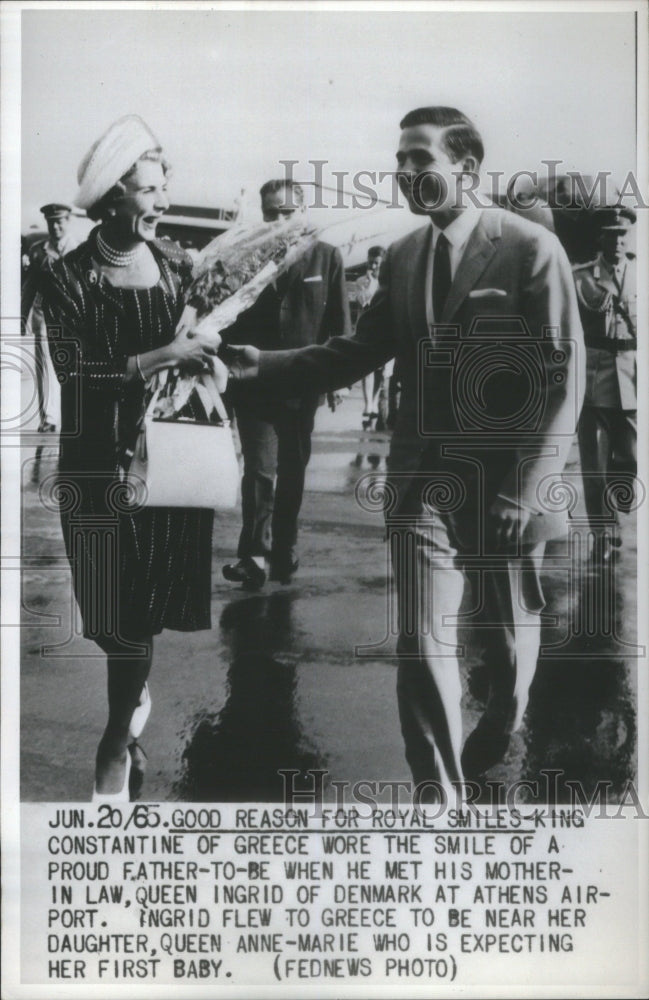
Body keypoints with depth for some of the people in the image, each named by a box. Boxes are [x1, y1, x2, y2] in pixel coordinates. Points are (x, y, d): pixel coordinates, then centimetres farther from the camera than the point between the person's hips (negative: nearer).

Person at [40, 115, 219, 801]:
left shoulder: (177, 265, 3)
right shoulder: (68, 279, -6)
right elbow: (75, 378, -14)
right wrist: (157, 359, -20)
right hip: (100, 463, -2)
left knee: (149, 598, 3)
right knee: (119, 605, 6)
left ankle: (118, 741, 19)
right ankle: (134, 699, 35)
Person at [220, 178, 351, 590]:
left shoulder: (327, 257, 1)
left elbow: (340, 323, 2)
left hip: (302, 386, 1)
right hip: (254, 384, -1)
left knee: (293, 472, 11)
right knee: (260, 470, -9)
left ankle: (284, 553, 23)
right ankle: (255, 556, -5)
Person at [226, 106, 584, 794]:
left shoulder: (531, 248, -8)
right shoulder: (402, 258, 8)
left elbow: (563, 378, -10)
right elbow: (359, 352, 10)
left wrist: (525, 489, -16)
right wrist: (264, 365, -5)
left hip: (506, 484, -3)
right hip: (423, 479, 3)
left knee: (510, 640, 13)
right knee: (422, 644, -3)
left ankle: (490, 762, 39)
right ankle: (438, 792, 11)